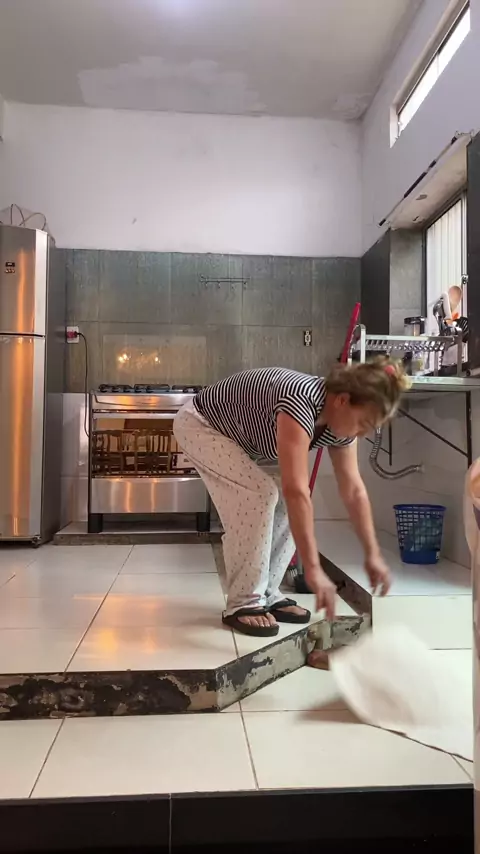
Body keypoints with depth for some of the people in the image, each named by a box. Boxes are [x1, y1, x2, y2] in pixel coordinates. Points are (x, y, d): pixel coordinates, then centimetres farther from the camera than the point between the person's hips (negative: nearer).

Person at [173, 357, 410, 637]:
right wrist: (313, 569, -45)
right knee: (260, 493, -23)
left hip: (241, 440, 8)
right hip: (200, 425, -8)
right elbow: (297, 491, -45)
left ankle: (266, 595, 7)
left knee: (285, 504, -5)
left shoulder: (339, 424, -12)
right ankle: (243, 603, -11)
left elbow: (354, 491, -5)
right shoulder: (301, 403, -39)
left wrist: (373, 554, -5)